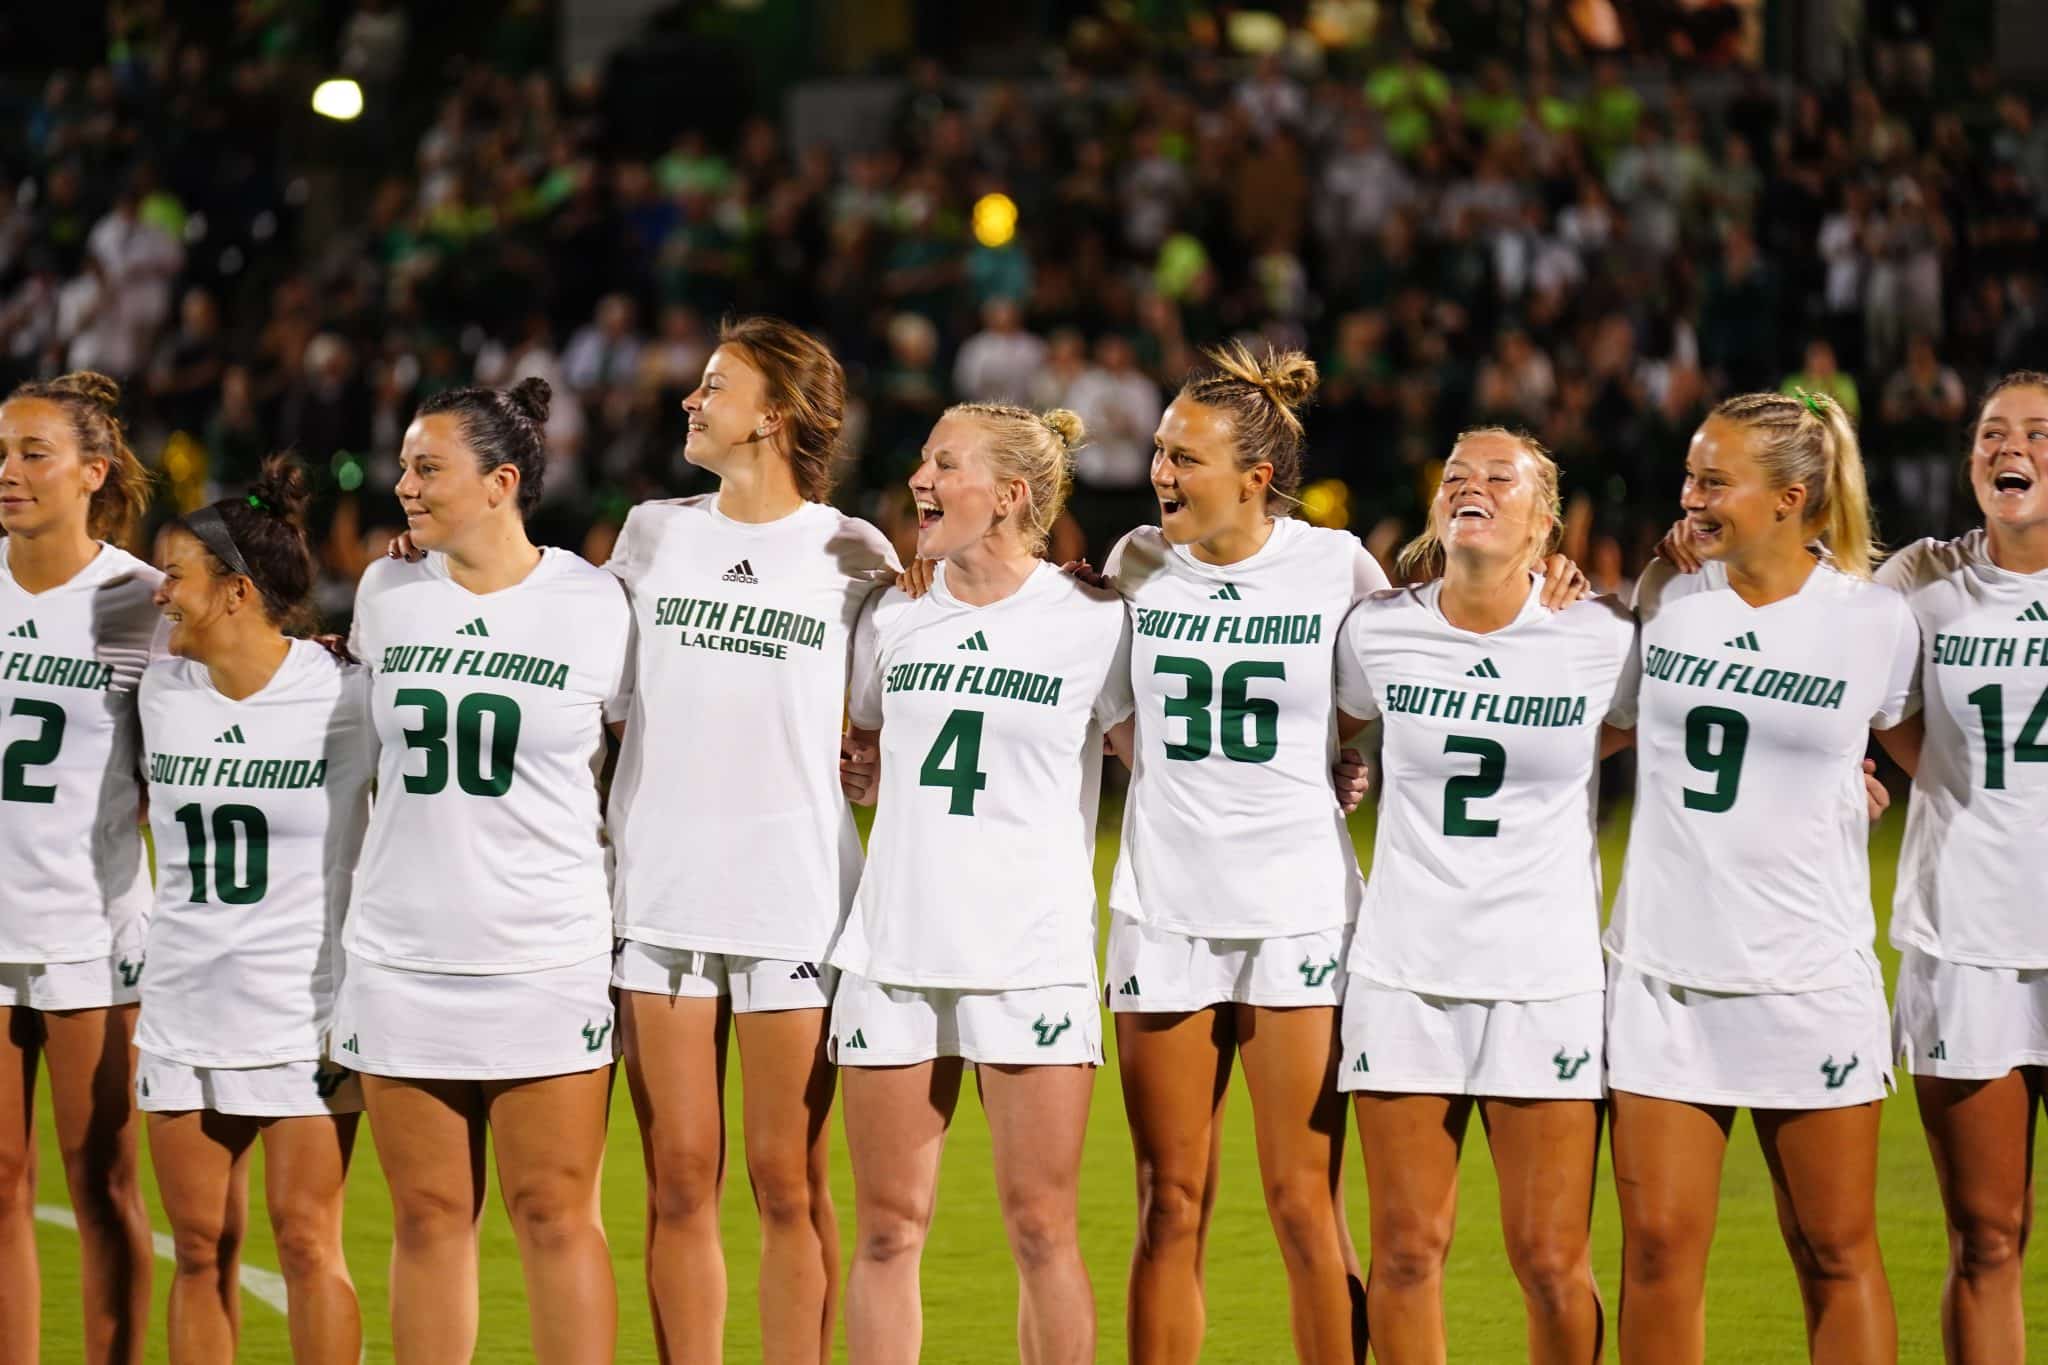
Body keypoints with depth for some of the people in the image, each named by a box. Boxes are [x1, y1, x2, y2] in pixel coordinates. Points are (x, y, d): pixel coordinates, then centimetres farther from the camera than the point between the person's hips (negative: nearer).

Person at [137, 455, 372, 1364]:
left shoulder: (345, 698, -9)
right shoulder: (163, 690, 5)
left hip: (304, 1016, -4)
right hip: (184, 1011, 4)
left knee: (306, 1244, -5)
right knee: (201, 1248, 6)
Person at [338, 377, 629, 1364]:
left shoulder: (596, 603, -3)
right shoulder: (385, 593, 6)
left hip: (547, 959, -3)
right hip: (402, 955, 3)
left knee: (554, 1213, -3)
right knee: (428, 1218, 6)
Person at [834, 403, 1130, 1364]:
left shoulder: (1094, 624, -2)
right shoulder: (891, 619, 10)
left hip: (1032, 959, -4)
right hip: (891, 957, 4)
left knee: (1041, 1229, -3)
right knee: (888, 1228, 3)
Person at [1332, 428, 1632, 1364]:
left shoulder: (1606, 639, -4)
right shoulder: (1378, 632, 2)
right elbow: (1321, 737, 23)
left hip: (1549, 979, -2)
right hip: (1405, 971, 2)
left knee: (1550, 1261, -2)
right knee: (1406, 1251, 2)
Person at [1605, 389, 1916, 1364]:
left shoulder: (1875, 620, -3)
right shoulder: (1663, 599, 3)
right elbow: (1606, 727, 18)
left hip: (1810, 978, -2)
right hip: (1662, 968, 2)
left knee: (1835, 1252, 5)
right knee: (1658, 1246, 0)